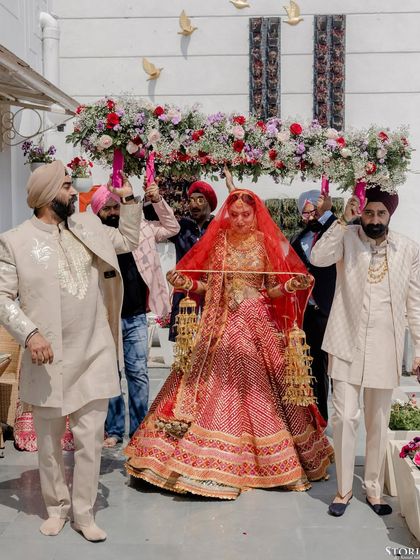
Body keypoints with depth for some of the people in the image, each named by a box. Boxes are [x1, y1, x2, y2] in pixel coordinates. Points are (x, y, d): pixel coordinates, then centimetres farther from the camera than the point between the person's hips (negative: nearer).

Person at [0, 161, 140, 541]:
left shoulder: (88, 226, 9)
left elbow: (128, 241, 23)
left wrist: (129, 201, 13)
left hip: (94, 355, 3)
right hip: (48, 359, -2)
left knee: (90, 438, 4)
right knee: (49, 441, 11)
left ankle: (84, 513, 17)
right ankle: (57, 507, 30)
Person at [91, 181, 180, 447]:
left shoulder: (139, 228, 4)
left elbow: (172, 227, 14)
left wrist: (158, 201, 2)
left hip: (136, 317, 2)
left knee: (139, 373, 6)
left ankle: (139, 428, 18)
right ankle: (114, 430, 21)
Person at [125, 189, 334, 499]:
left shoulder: (267, 245, 1)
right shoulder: (218, 242, 6)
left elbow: (273, 291, 0)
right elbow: (208, 285, 8)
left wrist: (290, 286, -19)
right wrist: (186, 283, -10)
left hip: (257, 326, -1)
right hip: (221, 327, 2)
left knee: (257, 389, 3)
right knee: (216, 389, 1)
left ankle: (267, 455, 19)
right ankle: (215, 461, 12)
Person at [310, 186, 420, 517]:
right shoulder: (347, 238, -1)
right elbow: (318, 257, -21)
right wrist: (343, 220, -19)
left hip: (385, 349, 2)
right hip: (347, 345, -1)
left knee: (378, 423, 11)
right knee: (345, 417, -1)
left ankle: (374, 488, 26)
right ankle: (344, 488, 16)